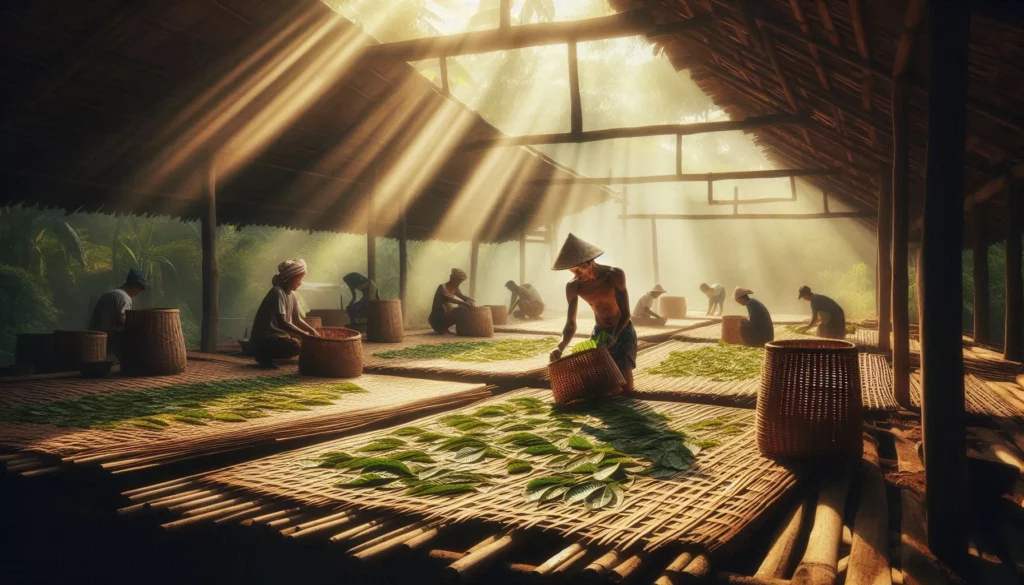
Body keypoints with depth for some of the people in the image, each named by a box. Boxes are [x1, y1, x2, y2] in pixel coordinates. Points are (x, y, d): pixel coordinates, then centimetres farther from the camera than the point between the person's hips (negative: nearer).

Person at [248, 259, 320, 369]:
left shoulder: (291, 294, 9)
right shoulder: (277, 293, -19)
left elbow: (297, 320, 13)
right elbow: (282, 322, -29)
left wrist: (312, 331, -4)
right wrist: (306, 335, -31)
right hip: (263, 339, -10)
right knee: (295, 346, -30)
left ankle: (266, 355, 10)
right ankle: (264, 355, -7)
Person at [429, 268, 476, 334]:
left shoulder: (455, 289, 3)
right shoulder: (442, 287, -20)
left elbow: (462, 296, 14)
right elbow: (447, 298, -39)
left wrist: (470, 301, -11)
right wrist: (463, 303, -50)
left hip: (447, 316, 8)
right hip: (436, 319, -8)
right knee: (442, 307, -34)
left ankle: (445, 327, 11)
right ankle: (440, 328, -11)